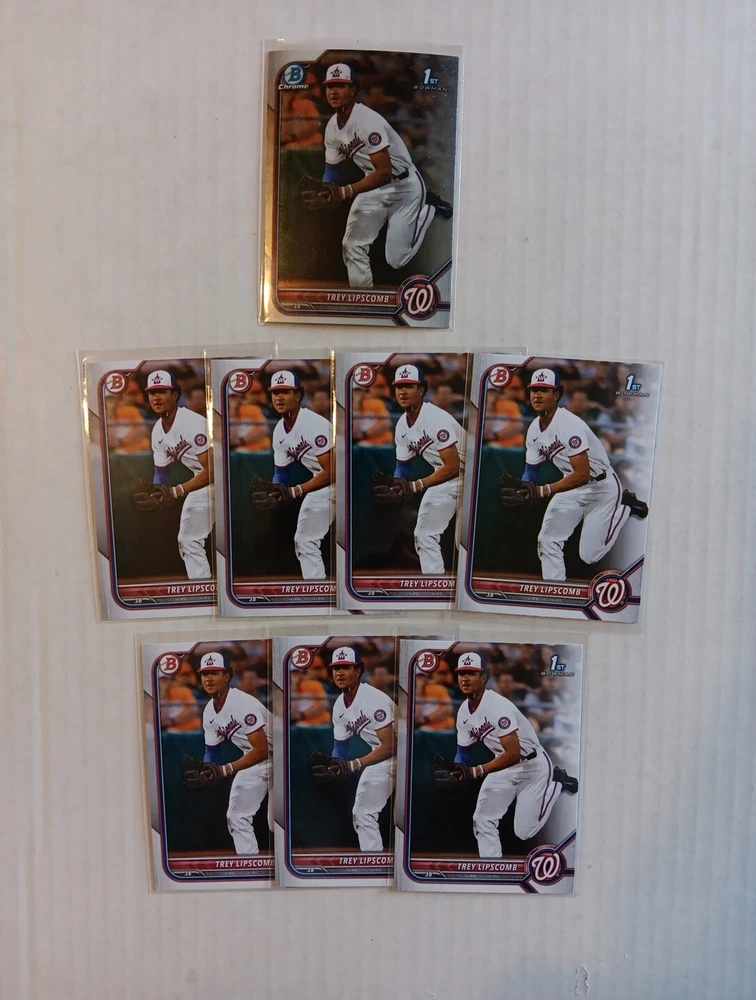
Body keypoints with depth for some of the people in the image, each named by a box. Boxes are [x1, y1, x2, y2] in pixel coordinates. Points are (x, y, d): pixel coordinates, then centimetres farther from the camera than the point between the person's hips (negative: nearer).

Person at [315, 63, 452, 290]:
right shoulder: (332, 127, -1)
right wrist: (324, 190, -19)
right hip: (374, 186, 7)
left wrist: (345, 192, -38)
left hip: (405, 186, -6)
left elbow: (385, 172, -31)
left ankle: (428, 208, 19)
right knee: (352, 247, -4)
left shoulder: (368, 120, -26)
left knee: (396, 260, -3)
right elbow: (332, 168, 5)